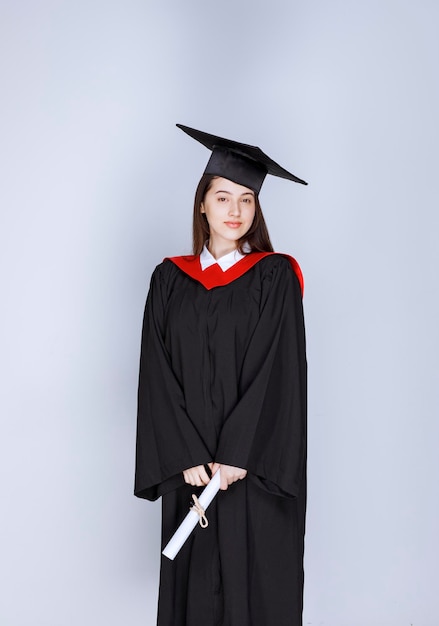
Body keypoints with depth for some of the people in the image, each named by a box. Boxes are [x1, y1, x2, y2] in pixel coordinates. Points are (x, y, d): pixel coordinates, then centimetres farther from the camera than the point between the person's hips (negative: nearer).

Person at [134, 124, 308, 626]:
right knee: (193, 582, 10)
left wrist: (237, 456, -15)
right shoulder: (169, 279, 5)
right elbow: (159, 376, 0)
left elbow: (277, 372, -9)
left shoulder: (275, 276, -1)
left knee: (257, 583, 5)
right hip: (188, 464, 2)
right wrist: (187, 455, -10)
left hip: (256, 467, -2)